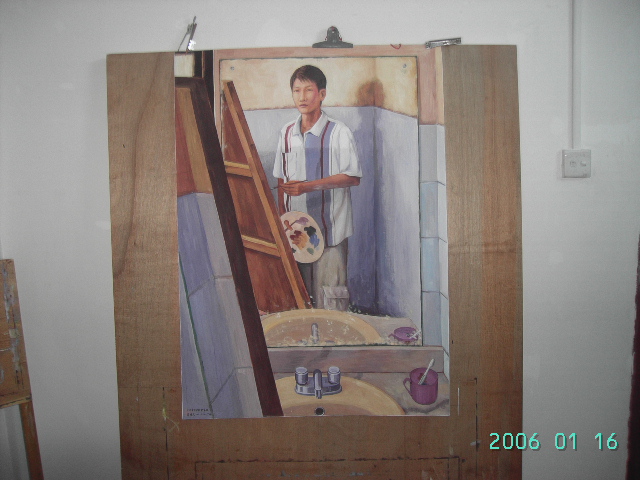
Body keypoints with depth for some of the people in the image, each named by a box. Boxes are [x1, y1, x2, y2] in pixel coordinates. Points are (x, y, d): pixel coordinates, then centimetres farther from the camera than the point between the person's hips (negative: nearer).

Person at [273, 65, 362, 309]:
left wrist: (308, 185, -18)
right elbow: (281, 180, 15)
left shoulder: (338, 131, -8)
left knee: (329, 300, -2)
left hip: (329, 227, -5)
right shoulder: (286, 133, 9)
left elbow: (353, 177, -11)